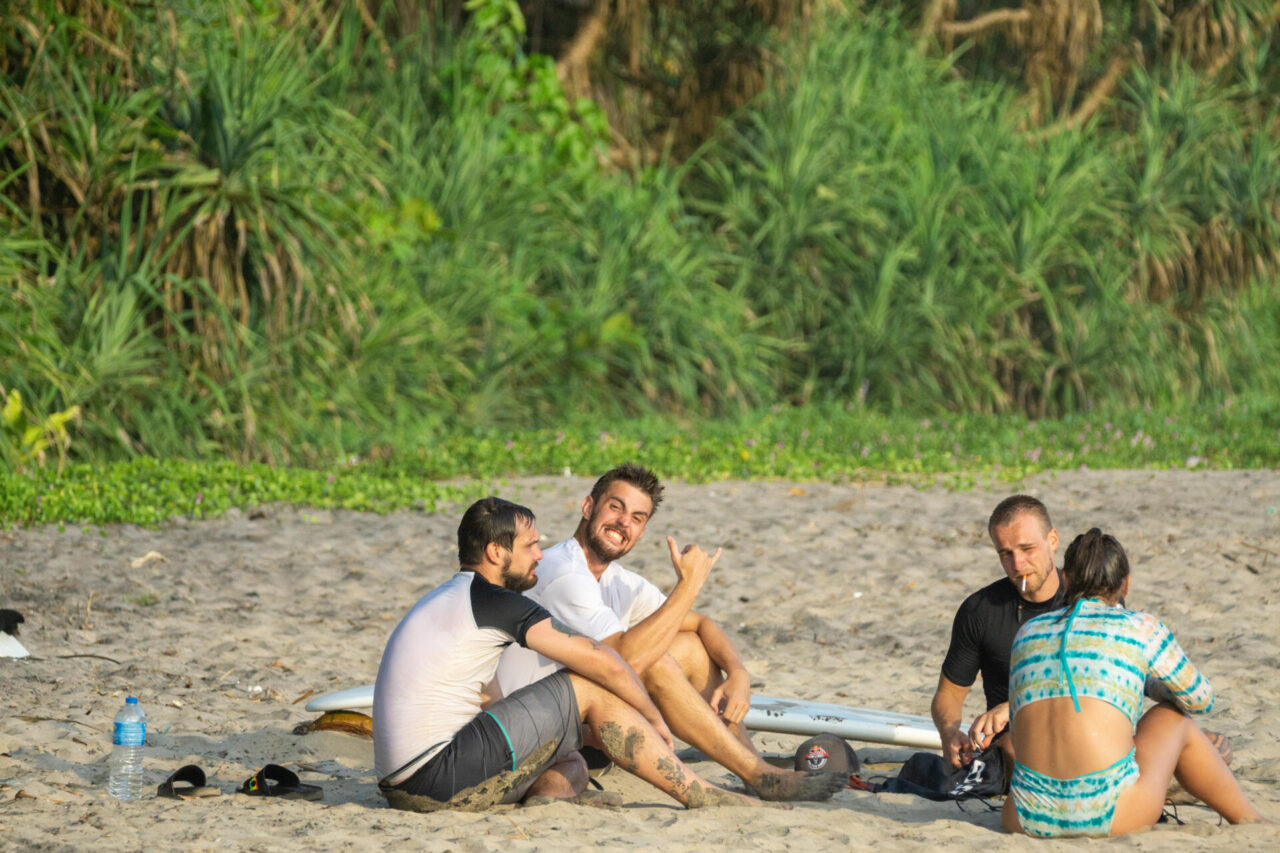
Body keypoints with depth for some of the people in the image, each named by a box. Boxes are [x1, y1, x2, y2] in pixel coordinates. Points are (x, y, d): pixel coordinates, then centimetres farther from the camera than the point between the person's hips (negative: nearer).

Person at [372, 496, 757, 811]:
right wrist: (655, 720, 10)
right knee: (590, 689, -3)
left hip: (403, 791, 10)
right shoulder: (494, 600, -6)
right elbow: (603, 663, -7)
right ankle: (704, 799, -3)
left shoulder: (444, 600, 23)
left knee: (570, 770, 22)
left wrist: (579, 728, 32)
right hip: (441, 778, -9)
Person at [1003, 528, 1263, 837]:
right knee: (1175, 719, 28)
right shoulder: (1142, 629, 6)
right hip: (1110, 817, -3)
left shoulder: (1028, 632, 17)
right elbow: (1200, 699, 23)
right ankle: (1250, 822, 43)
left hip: (1030, 820, 3)